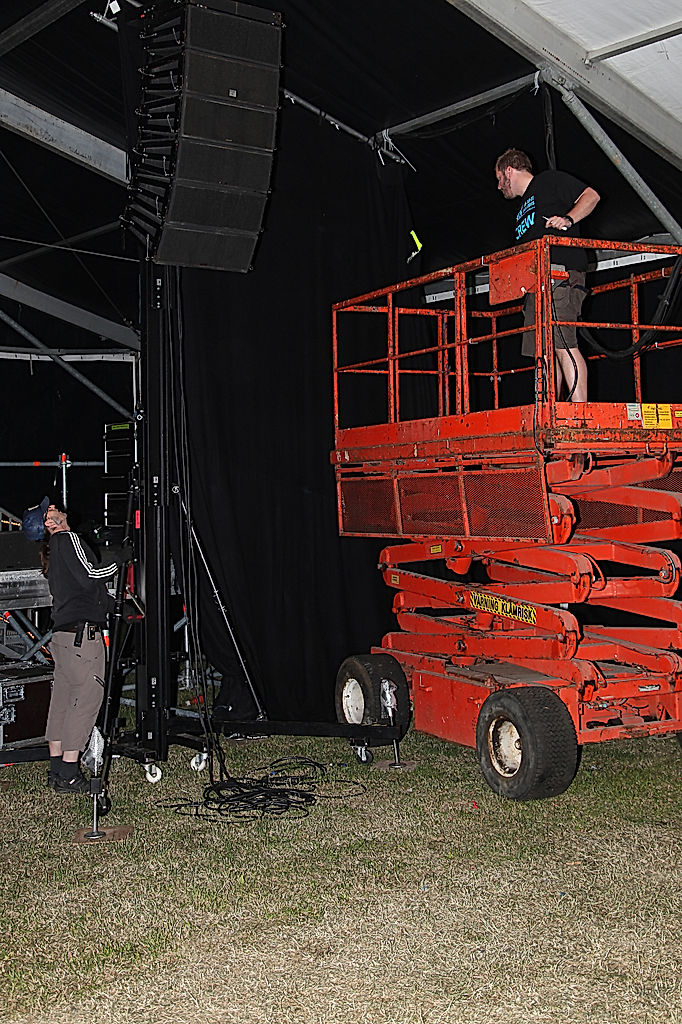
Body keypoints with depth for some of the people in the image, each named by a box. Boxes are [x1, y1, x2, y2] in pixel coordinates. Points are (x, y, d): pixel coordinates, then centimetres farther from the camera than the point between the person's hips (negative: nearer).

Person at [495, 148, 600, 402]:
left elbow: (591, 196, -2)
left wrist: (567, 219, -17)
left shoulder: (549, 180, 8)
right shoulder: (523, 208, 32)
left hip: (561, 274, -9)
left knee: (563, 344, -19)